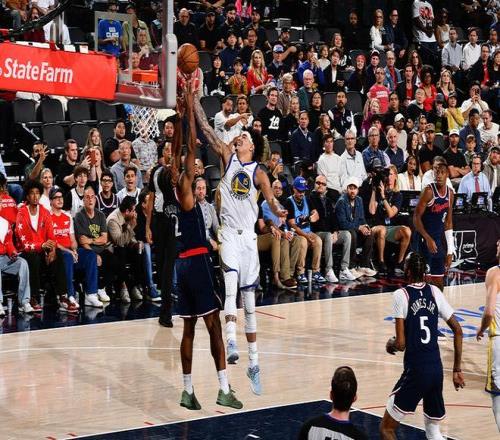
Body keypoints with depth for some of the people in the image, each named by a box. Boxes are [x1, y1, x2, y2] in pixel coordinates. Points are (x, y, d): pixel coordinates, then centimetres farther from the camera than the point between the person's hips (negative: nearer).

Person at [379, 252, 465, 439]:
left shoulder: (401, 295, -9)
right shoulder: (435, 292, 6)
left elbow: (401, 344, -13)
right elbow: (458, 330, 8)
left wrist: (390, 344, 11)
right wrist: (457, 370, 14)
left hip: (415, 370, -6)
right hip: (437, 369, 6)